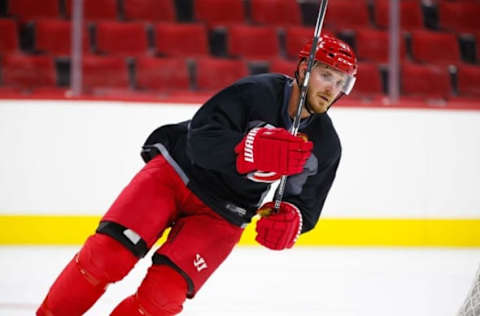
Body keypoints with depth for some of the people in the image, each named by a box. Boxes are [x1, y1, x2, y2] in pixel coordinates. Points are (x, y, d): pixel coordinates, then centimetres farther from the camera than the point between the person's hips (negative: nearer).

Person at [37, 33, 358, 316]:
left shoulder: (327, 146, -5)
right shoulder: (256, 92, -19)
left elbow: (306, 205, 6)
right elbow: (201, 140, -28)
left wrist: (288, 218, -18)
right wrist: (253, 147, -45)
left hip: (220, 216, 3)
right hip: (175, 175, -3)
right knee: (108, 254, -20)